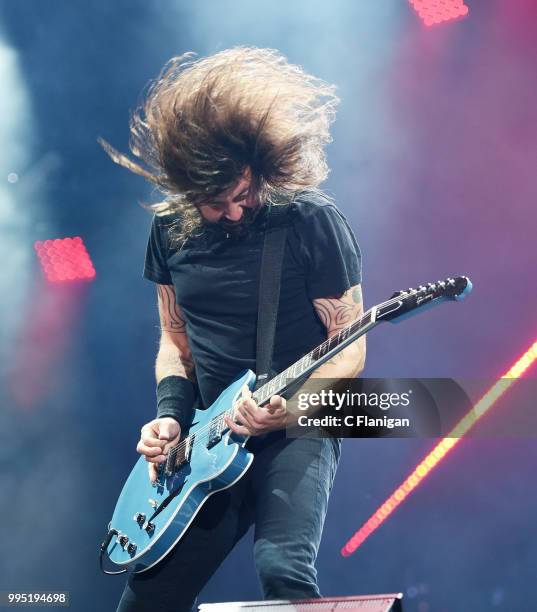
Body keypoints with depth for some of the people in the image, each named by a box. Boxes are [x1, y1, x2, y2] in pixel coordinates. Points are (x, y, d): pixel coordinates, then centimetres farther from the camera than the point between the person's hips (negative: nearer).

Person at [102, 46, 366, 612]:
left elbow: (349, 351, -8)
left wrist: (290, 406, -25)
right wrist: (171, 415, -2)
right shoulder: (170, 229, 4)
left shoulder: (312, 222, -11)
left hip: (296, 431, -5)